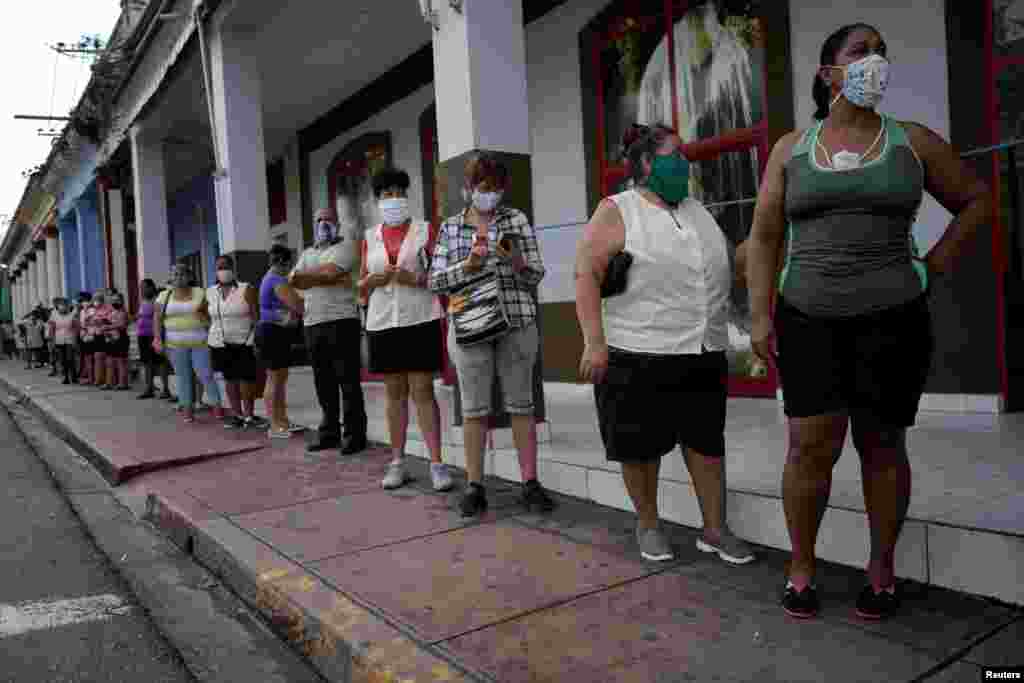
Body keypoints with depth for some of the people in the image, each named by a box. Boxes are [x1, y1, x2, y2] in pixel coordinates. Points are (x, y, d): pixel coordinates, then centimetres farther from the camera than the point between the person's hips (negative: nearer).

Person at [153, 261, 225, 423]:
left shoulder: (200, 293, 3)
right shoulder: (164, 296, 7)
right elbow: (157, 319, 4)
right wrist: (157, 338, -7)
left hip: (200, 342, -2)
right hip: (176, 344, 2)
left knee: (206, 375, -4)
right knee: (182, 376, 5)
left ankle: (217, 405, 5)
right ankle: (187, 408, 10)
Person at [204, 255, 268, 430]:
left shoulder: (246, 289, -6)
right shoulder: (210, 293, 9)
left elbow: (256, 316, -9)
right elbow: (208, 317, 18)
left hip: (244, 342, -4)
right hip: (221, 344, 5)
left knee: (247, 379, -4)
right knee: (229, 379, 10)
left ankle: (248, 415, 8)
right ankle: (237, 414, 19)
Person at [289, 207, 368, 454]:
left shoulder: (346, 243, 3)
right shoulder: (307, 253, 22)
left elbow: (330, 271, -14)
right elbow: (294, 281, 4)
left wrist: (307, 275, 1)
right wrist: (330, 279, -9)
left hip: (341, 321, -6)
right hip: (313, 324, 6)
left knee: (348, 381, -4)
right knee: (323, 383, 9)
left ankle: (354, 434, 1)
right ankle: (329, 432, 18)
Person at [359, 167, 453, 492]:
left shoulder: (423, 229, 4)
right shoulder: (370, 237, 13)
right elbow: (361, 285, 16)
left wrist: (416, 278, -14)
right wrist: (374, 279, -5)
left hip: (419, 320, -3)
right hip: (383, 322, 3)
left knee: (423, 391, -5)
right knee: (394, 393, 8)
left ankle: (436, 463, -1)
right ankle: (397, 461, 15)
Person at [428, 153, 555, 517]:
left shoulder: (517, 219, 6)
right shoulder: (449, 228, 8)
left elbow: (535, 275, 3)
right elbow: (435, 282, 3)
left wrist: (517, 262, -17)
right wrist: (467, 266, -12)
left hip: (516, 323, 0)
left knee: (521, 404, 4)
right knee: (474, 408, 4)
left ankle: (530, 482, 12)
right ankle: (474, 485, 13)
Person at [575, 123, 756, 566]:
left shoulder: (698, 211, 17)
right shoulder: (616, 212, -4)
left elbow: (723, 267, 27)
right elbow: (586, 274, -12)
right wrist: (594, 342, -18)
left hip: (704, 355, 6)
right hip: (640, 356, -6)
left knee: (707, 443, 9)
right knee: (641, 446, 5)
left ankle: (715, 530, 22)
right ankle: (648, 525, 24)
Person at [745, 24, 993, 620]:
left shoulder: (913, 142, 5)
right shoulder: (791, 149, 6)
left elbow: (978, 199, 17)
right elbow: (764, 238, 4)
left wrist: (937, 262, 4)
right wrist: (760, 317, -4)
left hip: (892, 319, 0)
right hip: (808, 320, 0)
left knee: (882, 445, 7)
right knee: (812, 446, -5)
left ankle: (883, 569, 23)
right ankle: (802, 568, 12)